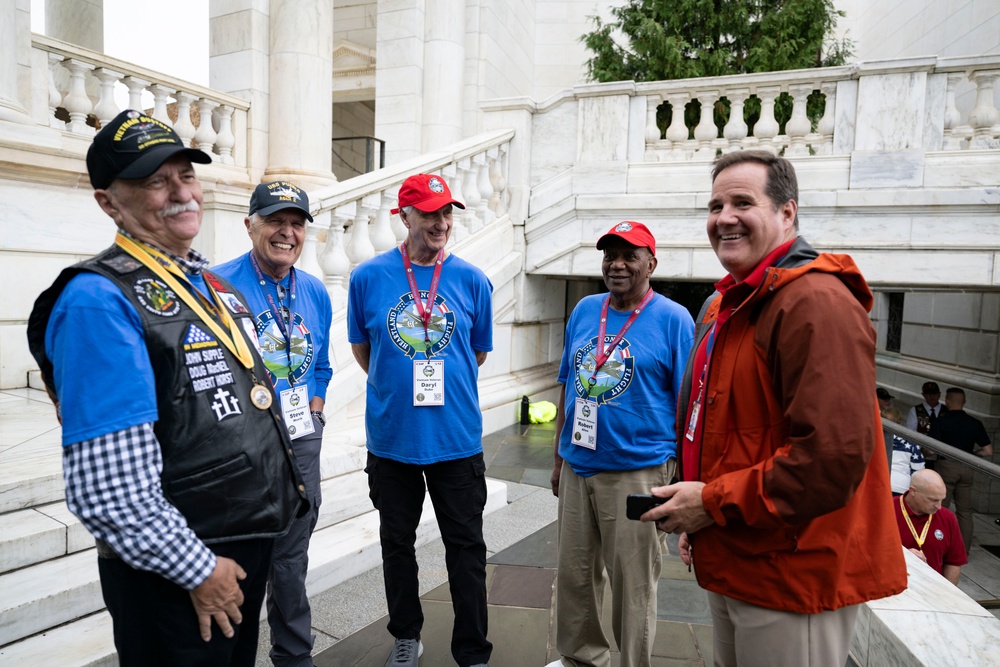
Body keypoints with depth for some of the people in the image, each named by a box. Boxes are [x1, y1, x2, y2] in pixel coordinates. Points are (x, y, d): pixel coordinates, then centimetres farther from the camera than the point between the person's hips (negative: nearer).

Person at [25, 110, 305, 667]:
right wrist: (198, 569, -16)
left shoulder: (217, 284, 7)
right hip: (175, 577, -8)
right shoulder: (99, 300, -20)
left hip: (255, 540, 8)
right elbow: (107, 490, -24)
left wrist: (282, 488, 17)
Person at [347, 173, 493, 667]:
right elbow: (361, 347, 9)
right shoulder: (368, 277, -4)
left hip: (456, 437, 0)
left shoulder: (472, 280, -3)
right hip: (391, 436, 1)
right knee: (397, 542, 16)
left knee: (466, 547, 8)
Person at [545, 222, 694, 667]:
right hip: (577, 468, 5)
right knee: (573, 575, 17)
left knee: (633, 585, 8)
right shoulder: (584, 311, 8)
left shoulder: (672, 319, -6)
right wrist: (559, 459, 13)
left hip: (638, 472, -5)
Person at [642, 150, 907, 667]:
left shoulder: (816, 302, -20)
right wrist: (696, 519, 15)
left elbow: (835, 455, -29)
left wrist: (714, 502, -21)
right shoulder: (724, 306, 12)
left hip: (792, 581, -9)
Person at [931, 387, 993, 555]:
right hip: (967, 468, 4)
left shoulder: (941, 421, -9)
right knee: (965, 511, 12)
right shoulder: (975, 423, 3)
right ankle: (964, 550, 16)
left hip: (946, 466, -4)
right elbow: (988, 451, 3)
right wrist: (969, 454, 17)